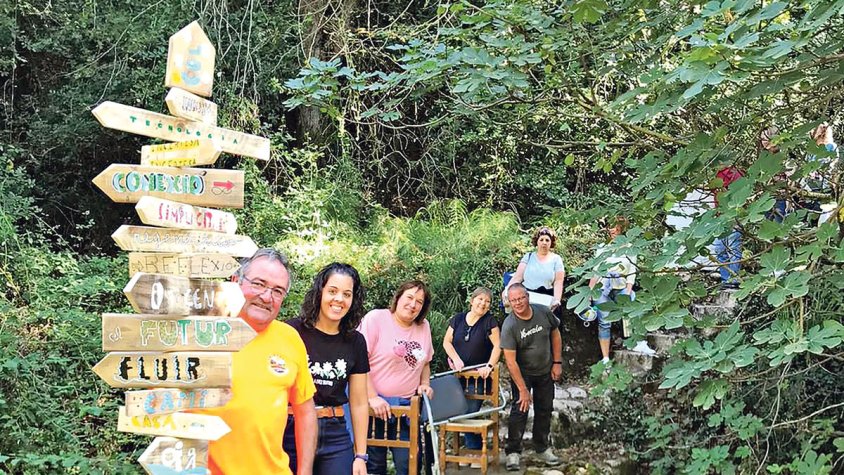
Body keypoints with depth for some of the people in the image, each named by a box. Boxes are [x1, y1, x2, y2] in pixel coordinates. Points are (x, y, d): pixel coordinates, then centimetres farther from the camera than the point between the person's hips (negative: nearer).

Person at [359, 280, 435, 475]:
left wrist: (425, 384, 5)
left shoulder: (424, 327, 9)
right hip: (376, 405, -4)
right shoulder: (376, 318, -8)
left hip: (408, 406, 5)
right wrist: (372, 397, -19)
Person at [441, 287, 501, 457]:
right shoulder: (458, 319, 6)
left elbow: (497, 346, -9)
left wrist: (489, 366, -19)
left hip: (478, 375, -4)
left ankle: (474, 450, 7)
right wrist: (456, 359, -7)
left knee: (471, 412, -7)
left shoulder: (489, 321, -4)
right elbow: (446, 341, 6)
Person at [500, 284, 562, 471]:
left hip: (545, 371, 4)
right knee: (520, 410, -12)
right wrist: (523, 390, -25)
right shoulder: (509, 326, -25)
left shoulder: (544, 313, -15)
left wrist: (557, 362, -1)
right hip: (522, 373, -4)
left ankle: (542, 449, 27)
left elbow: (555, 335, 3)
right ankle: (513, 452, -1)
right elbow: (510, 361, -24)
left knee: (544, 410, 12)